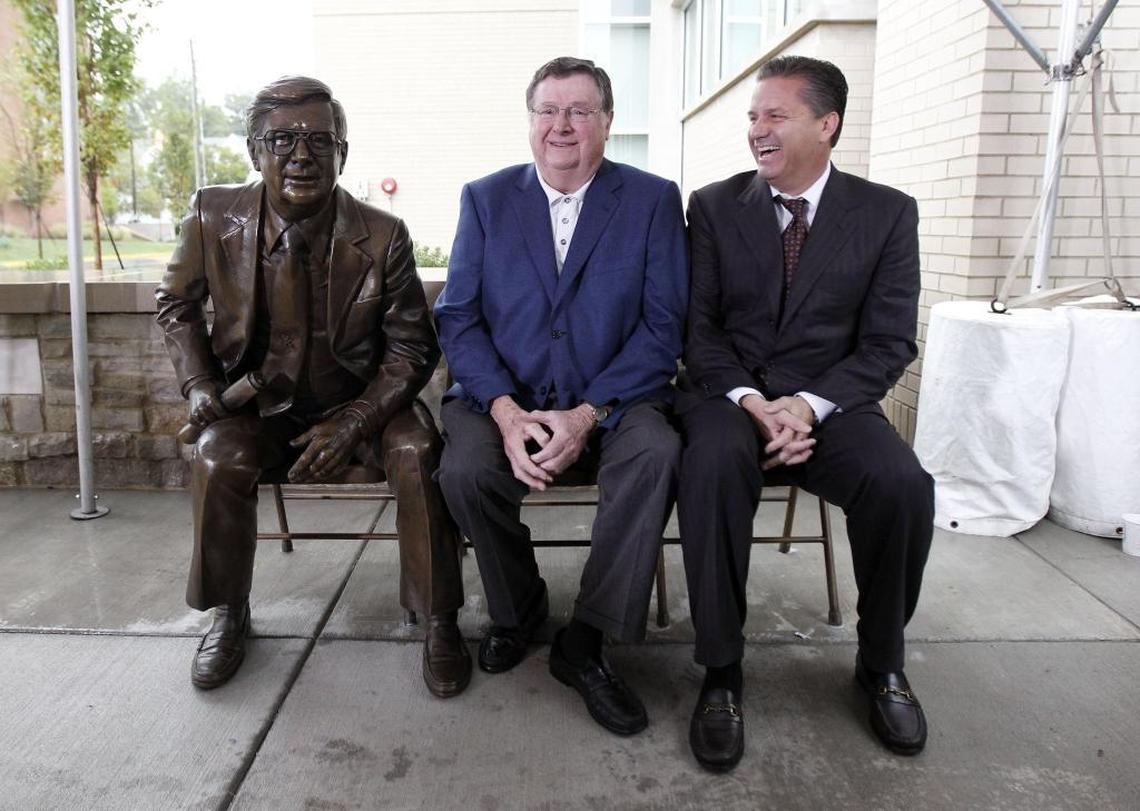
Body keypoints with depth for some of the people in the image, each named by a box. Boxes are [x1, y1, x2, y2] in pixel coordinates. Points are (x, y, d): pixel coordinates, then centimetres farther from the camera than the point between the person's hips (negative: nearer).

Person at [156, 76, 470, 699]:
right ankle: (229, 614, 1)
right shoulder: (214, 216, -7)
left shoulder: (382, 237, -14)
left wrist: (352, 423, -20)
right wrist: (200, 385, -5)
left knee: (417, 453, -29)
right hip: (259, 402, 2)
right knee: (217, 460, -27)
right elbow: (177, 304, 11)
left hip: (363, 401, -1)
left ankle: (439, 621, -10)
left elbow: (413, 345, -8)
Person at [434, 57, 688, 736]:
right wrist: (506, 412, -17)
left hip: (612, 402, -1)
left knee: (657, 453, -32)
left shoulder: (654, 200, 3)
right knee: (463, 468, -28)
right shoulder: (485, 199, 8)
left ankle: (585, 642, -14)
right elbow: (457, 318, 1)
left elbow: (663, 327, -5)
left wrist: (587, 415, -18)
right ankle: (519, 609, 3)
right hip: (505, 396, 2)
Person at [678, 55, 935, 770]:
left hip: (832, 402, 1)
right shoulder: (715, 206, 5)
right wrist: (750, 401, -16)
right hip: (729, 395, 0)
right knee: (713, 466, -34)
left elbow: (889, 344, -1)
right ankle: (722, 671, -17)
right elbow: (698, 327, 1)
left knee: (903, 485, -28)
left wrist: (809, 405, -17)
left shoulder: (888, 213, 4)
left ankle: (883, 663, 0)